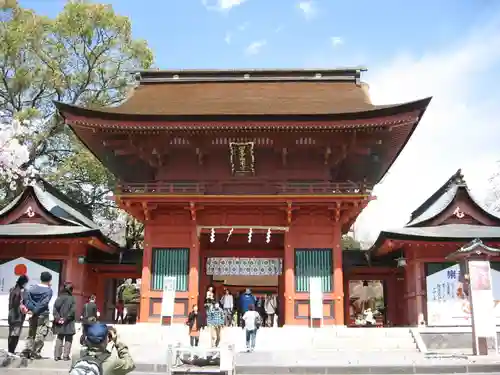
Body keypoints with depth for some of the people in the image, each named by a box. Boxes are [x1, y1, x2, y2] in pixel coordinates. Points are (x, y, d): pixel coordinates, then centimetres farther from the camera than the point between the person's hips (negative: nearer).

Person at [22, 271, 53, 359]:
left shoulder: (34, 287, 7)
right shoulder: (49, 290, -6)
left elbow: (26, 294, -10)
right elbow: (44, 302, -19)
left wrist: (30, 308, -12)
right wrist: (35, 311, -13)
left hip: (33, 314, 5)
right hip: (43, 315, -5)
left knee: (31, 333, 17)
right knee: (40, 334, 0)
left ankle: (27, 351, 13)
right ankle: (35, 353, -1)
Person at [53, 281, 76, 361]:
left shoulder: (59, 298, 2)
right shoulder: (72, 298, -7)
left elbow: (55, 308, -5)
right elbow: (73, 311, -14)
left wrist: (57, 318, -8)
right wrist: (66, 318, -9)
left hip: (59, 322, 3)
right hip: (69, 323, -3)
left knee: (59, 338, 15)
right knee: (68, 339, 7)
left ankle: (57, 355, 13)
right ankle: (66, 355, 2)